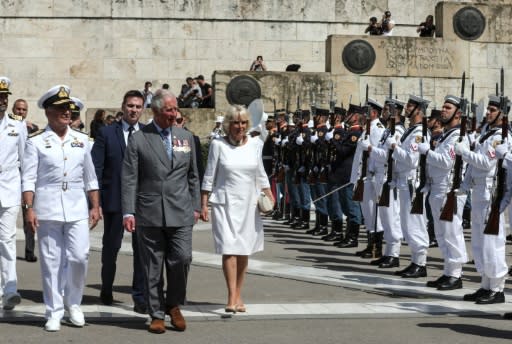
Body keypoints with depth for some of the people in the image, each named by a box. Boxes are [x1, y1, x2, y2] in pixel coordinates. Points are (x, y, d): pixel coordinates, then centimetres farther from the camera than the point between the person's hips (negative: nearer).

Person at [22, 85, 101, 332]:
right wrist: (29, 209, -11)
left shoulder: (81, 141, 12)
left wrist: (95, 206, 10)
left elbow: (90, 178, 15)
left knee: (79, 257, -4)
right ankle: (54, 313, 12)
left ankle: (73, 304, 18)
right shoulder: (36, 143, 3)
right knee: (51, 261, 2)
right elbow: (28, 179, -2)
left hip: (77, 209, 2)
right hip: (47, 210, -2)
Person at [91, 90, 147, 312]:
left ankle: (140, 296, 7)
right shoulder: (106, 133, 1)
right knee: (111, 247, 13)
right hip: (114, 200, 0)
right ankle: (106, 290, 32)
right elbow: (95, 169, -1)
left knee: (142, 249, -1)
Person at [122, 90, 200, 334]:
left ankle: (174, 305, 15)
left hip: (180, 213, 2)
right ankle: (157, 314, 16)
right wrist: (128, 212, -9)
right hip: (149, 213, -2)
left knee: (182, 259, -8)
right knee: (152, 267, 3)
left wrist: (196, 206, 11)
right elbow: (129, 179, -2)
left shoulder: (186, 137, 11)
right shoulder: (139, 139, 0)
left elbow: (193, 176, 16)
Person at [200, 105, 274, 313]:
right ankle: (231, 298, -15)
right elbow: (209, 177, 1)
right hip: (225, 203, -3)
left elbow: (260, 174, 15)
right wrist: (203, 205, -2)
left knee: (244, 251, 8)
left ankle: (238, 296, 18)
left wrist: (268, 195, 3)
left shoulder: (255, 144, 6)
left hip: (248, 204, 4)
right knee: (229, 250, -12)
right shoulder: (218, 145, -3)